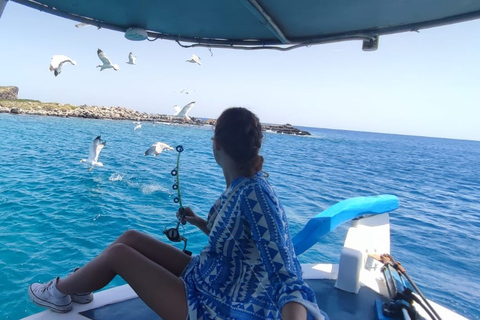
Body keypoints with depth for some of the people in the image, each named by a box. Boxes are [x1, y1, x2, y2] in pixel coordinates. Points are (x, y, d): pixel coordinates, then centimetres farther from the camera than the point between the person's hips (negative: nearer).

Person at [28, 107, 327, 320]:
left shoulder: (255, 194, -30)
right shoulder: (242, 186, -4)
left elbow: (288, 279, -34)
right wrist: (201, 222, 19)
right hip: (208, 281, 8)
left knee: (119, 253, -4)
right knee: (130, 237, 8)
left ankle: (60, 291, 26)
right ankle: (77, 285, 34)